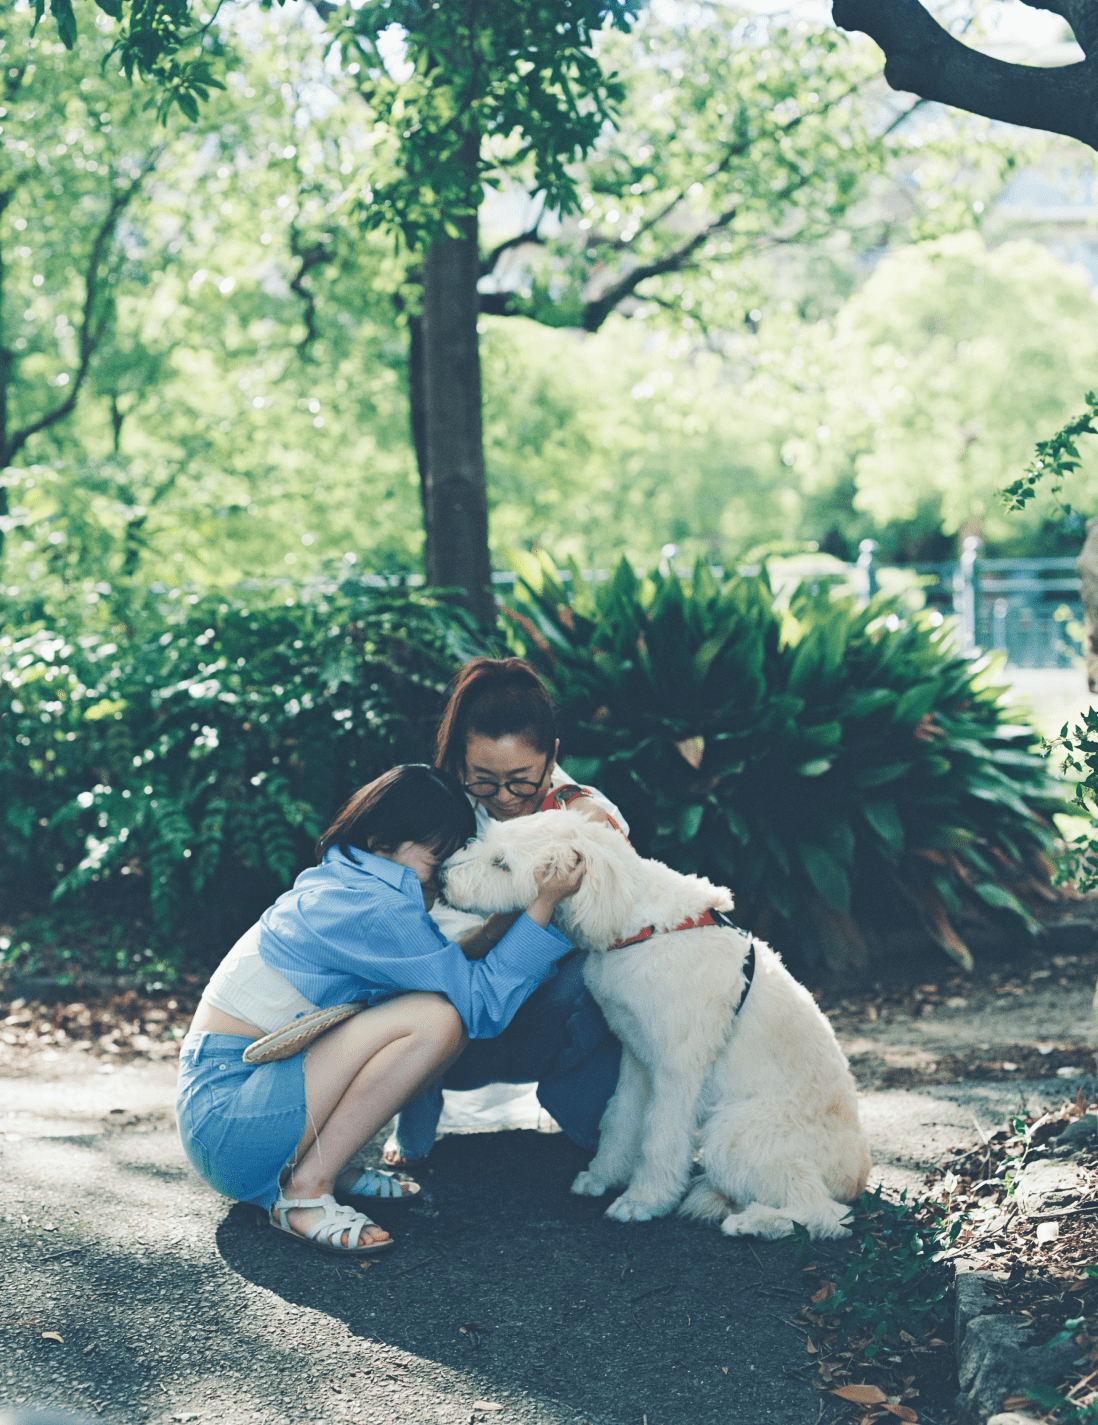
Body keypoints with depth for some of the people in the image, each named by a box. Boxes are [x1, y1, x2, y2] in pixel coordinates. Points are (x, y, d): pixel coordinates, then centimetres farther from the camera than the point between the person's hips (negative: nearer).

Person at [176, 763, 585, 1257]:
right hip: (224, 1114, -10)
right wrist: (545, 904, -15)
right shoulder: (368, 910, -19)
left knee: (450, 1021, 1)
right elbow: (483, 1001, -17)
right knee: (437, 1018, -23)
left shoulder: (337, 887, 12)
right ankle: (304, 1192, -15)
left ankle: (317, 1166, 3)